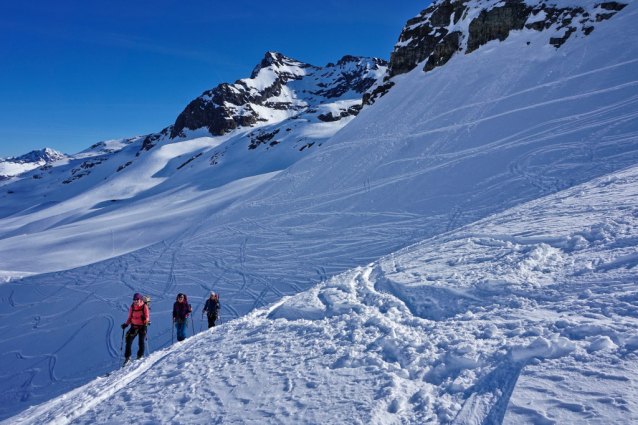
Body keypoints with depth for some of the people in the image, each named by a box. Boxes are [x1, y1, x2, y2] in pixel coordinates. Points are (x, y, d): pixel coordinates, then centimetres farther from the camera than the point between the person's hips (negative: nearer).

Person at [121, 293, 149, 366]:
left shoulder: (144, 307, -8)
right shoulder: (132, 307, 1)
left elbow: (147, 318, -8)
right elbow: (130, 318, 10)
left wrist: (145, 319, -30)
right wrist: (126, 324, -4)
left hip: (142, 326, -3)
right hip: (134, 326, 3)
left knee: (141, 342, -5)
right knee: (128, 341, -4)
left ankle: (140, 356, 17)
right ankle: (127, 357, 8)